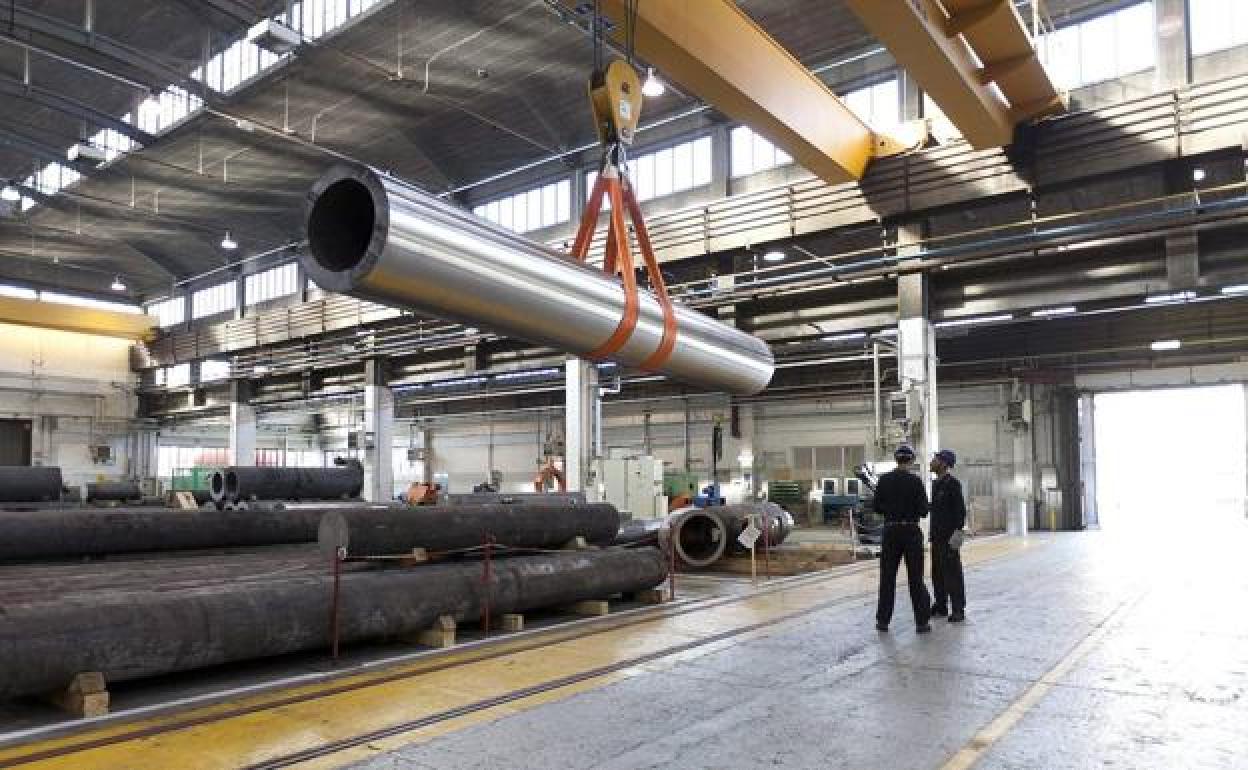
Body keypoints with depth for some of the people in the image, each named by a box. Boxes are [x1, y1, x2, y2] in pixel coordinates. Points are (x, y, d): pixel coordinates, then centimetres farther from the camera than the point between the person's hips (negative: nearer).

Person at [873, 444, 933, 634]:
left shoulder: (884, 480, -2)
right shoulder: (915, 481, -10)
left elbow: (877, 507, 2)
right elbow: (923, 510, -10)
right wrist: (912, 510, 11)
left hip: (890, 531, 2)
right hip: (911, 531, -2)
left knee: (887, 577, 10)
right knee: (916, 578, 7)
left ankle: (883, 620, 14)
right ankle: (922, 622, 10)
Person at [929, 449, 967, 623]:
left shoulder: (953, 483, -11)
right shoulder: (935, 484, 15)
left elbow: (961, 509, -15)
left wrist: (958, 532, -20)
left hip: (949, 536, -8)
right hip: (936, 536, 8)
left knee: (953, 572, -4)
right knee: (937, 572, 11)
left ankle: (958, 610, 1)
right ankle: (941, 606, 19)